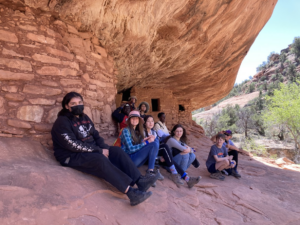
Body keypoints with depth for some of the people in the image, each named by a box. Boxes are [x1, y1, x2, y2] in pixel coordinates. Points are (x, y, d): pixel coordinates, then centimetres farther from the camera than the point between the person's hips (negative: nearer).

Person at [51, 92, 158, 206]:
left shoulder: (84, 118, 13)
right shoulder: (62, 122, -11)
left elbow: (95, 135, 13)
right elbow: (73, 145, -21)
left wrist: (104, 148, -8)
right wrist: (99, 150, -20)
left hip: (92, 151, 8)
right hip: (72, 156, -8)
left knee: (117, 151, -12)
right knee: (100, 159, -35)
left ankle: (139, 181, -23)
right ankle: (130, 192, -40)